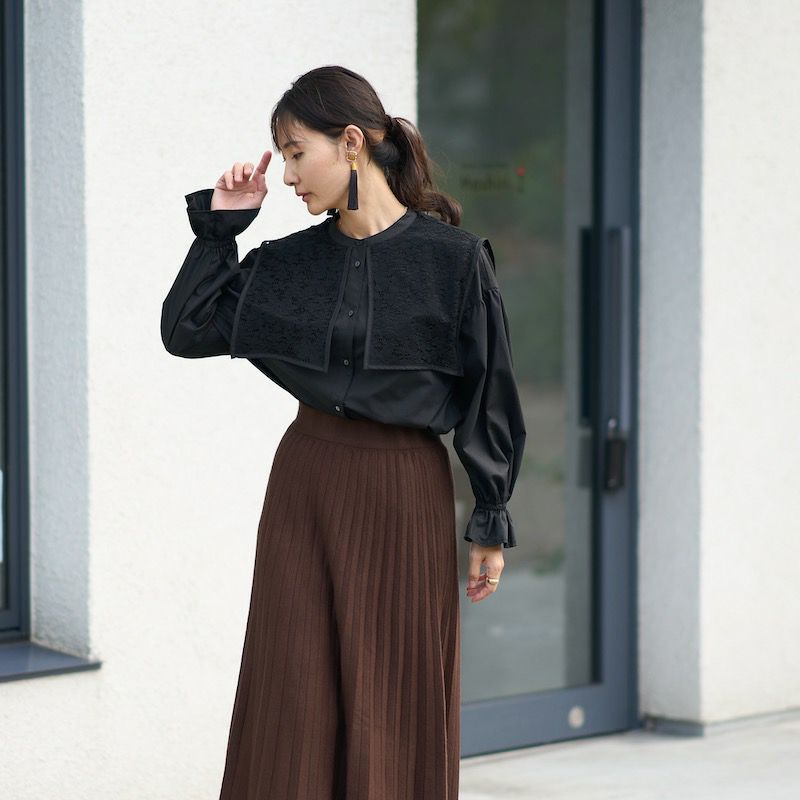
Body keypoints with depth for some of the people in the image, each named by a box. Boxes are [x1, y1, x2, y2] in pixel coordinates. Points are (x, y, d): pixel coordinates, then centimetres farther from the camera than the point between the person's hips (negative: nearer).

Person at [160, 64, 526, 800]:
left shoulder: (454, 258, -7)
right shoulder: (289, 263, 5)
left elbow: (490, 394, -4)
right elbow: (185, 331, 6)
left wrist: (491, 524, -3)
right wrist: (219, 225, 1)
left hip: (404, 494, -4)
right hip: (304, 488, 4)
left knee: (393, 708, 2)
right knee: (294, 706, 4)